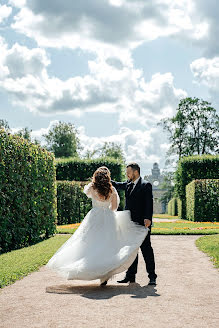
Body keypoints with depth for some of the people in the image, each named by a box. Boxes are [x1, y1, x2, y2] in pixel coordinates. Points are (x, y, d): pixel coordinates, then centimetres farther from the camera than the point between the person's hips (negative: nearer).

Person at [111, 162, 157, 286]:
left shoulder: (146, 185, -7)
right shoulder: (128, 184, 14)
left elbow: (149, 202, -14)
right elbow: (117, 185, 27)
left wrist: (148, 218, -24)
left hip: (142, 223, -7)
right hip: (131, 223, 7)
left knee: (146, 249, -4)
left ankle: (152, 276, 2)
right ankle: (131, 275, 19)